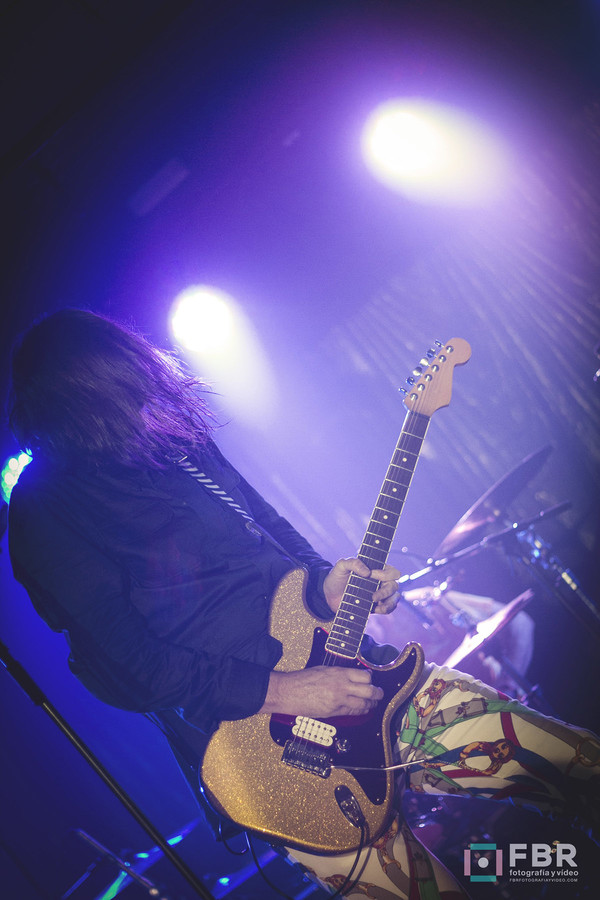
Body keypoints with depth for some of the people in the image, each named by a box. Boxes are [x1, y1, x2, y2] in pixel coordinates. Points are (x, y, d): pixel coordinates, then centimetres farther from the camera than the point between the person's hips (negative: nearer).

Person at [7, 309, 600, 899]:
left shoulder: (179, 443, 9)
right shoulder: (44, 510, -9)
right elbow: (118, 664, -15)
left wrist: (325, 587, -1)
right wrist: (275, 691, -18)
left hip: (342, 666, 6)